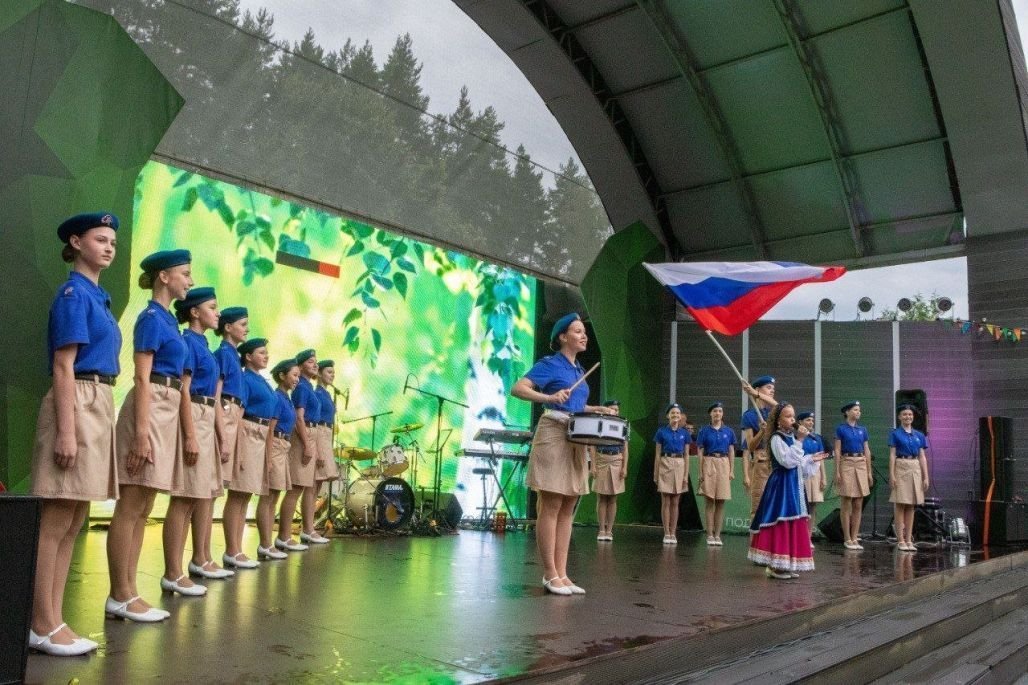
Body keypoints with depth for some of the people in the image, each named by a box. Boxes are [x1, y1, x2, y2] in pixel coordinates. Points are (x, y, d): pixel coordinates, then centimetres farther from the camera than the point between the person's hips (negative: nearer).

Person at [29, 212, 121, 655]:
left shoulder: (97, 296, 19)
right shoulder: (74, 292, -7)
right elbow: (63, 367, -14)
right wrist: (66, 430, -19)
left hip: (98, 406, 9)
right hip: (77, 404, -9)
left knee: (73, 522, 10)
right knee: (55, 522, -4)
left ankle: (52, 620, 17)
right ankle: (42, 625, 4)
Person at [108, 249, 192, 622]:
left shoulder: (167, 318, 18)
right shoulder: (152, 317, -8)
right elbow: (142, 378, -15)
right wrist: (141, 432, -21)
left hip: (167, 411, 10)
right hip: (150, 410, -10)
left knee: (142, 510, 10)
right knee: (130, 508, -4)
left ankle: (129, 591, 15)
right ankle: (119, 596, 2)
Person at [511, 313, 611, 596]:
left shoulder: (579, 369, 18)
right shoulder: (549, 364, -5)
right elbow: (517, 388, -16)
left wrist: (594, 410, 12)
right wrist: (549, 397, -29)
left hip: (575, 440, 8)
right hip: (553, 434, -8)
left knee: (567, 509, 8)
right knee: (551, 507, -5)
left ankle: (562, 573, 12)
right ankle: (550, 574, 1)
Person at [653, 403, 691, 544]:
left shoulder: (684, 433, 6)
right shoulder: (661, 431, 2)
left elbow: (686, 455, 7)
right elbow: (657, 454, 3)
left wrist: (686, 475, 1)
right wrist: (655, 473, 0)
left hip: (679, 465, 2)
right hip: (665, 465, -1)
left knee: (675, 502, 5)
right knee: (666, 502, 0)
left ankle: (673, 533, 10)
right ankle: (666, 533, 4)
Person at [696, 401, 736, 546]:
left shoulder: (728, 431, 9)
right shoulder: (704, 431, 4)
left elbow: (731, 452, 10)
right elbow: (700, 452, 3)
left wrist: (732, 471, 3)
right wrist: (701, 471, -4)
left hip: (724, 465, 2)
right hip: (709, 464, -2)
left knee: (721, 501, 2)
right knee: (709, 500, -2)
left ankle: (717, 535, 8)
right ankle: (709, 535, 2)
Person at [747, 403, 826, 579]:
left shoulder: (792, 437, 16)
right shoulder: (776, 438, -11)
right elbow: (788, 461, -23)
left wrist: (811, 459, 17)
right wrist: (799, 441, -22)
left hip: (794, 486, 9)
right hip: (781, 486, -9)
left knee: (793, 525, 10)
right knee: (781, 524, -9)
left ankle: (788, 564, 17)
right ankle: (774, 566, -3)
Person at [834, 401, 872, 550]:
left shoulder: (862, 430, 12)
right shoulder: (841, 429, -2)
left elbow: (867, 451, 13)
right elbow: (837, 451, -5)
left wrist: (869, 472, 8)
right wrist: (837, 472, -11)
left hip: (861, 465, 5)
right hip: (847, 464, -5)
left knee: (858, 505, 5)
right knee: (846, 504, -1)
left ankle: (855, 538, 10)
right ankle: (847, 539, 4)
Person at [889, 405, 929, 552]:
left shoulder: (919, 435, 11)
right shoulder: (895, 434, 0)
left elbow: (922, 457, 10)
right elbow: (892, 455, -4)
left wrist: (926, 477, 4)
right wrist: (891, 475, -11)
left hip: (915, 470, 4)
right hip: (901, 468, -4)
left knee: (911, 506, 6)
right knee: (900, 505, -4)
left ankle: (909, 540, 11)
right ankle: (900, 540, -1)